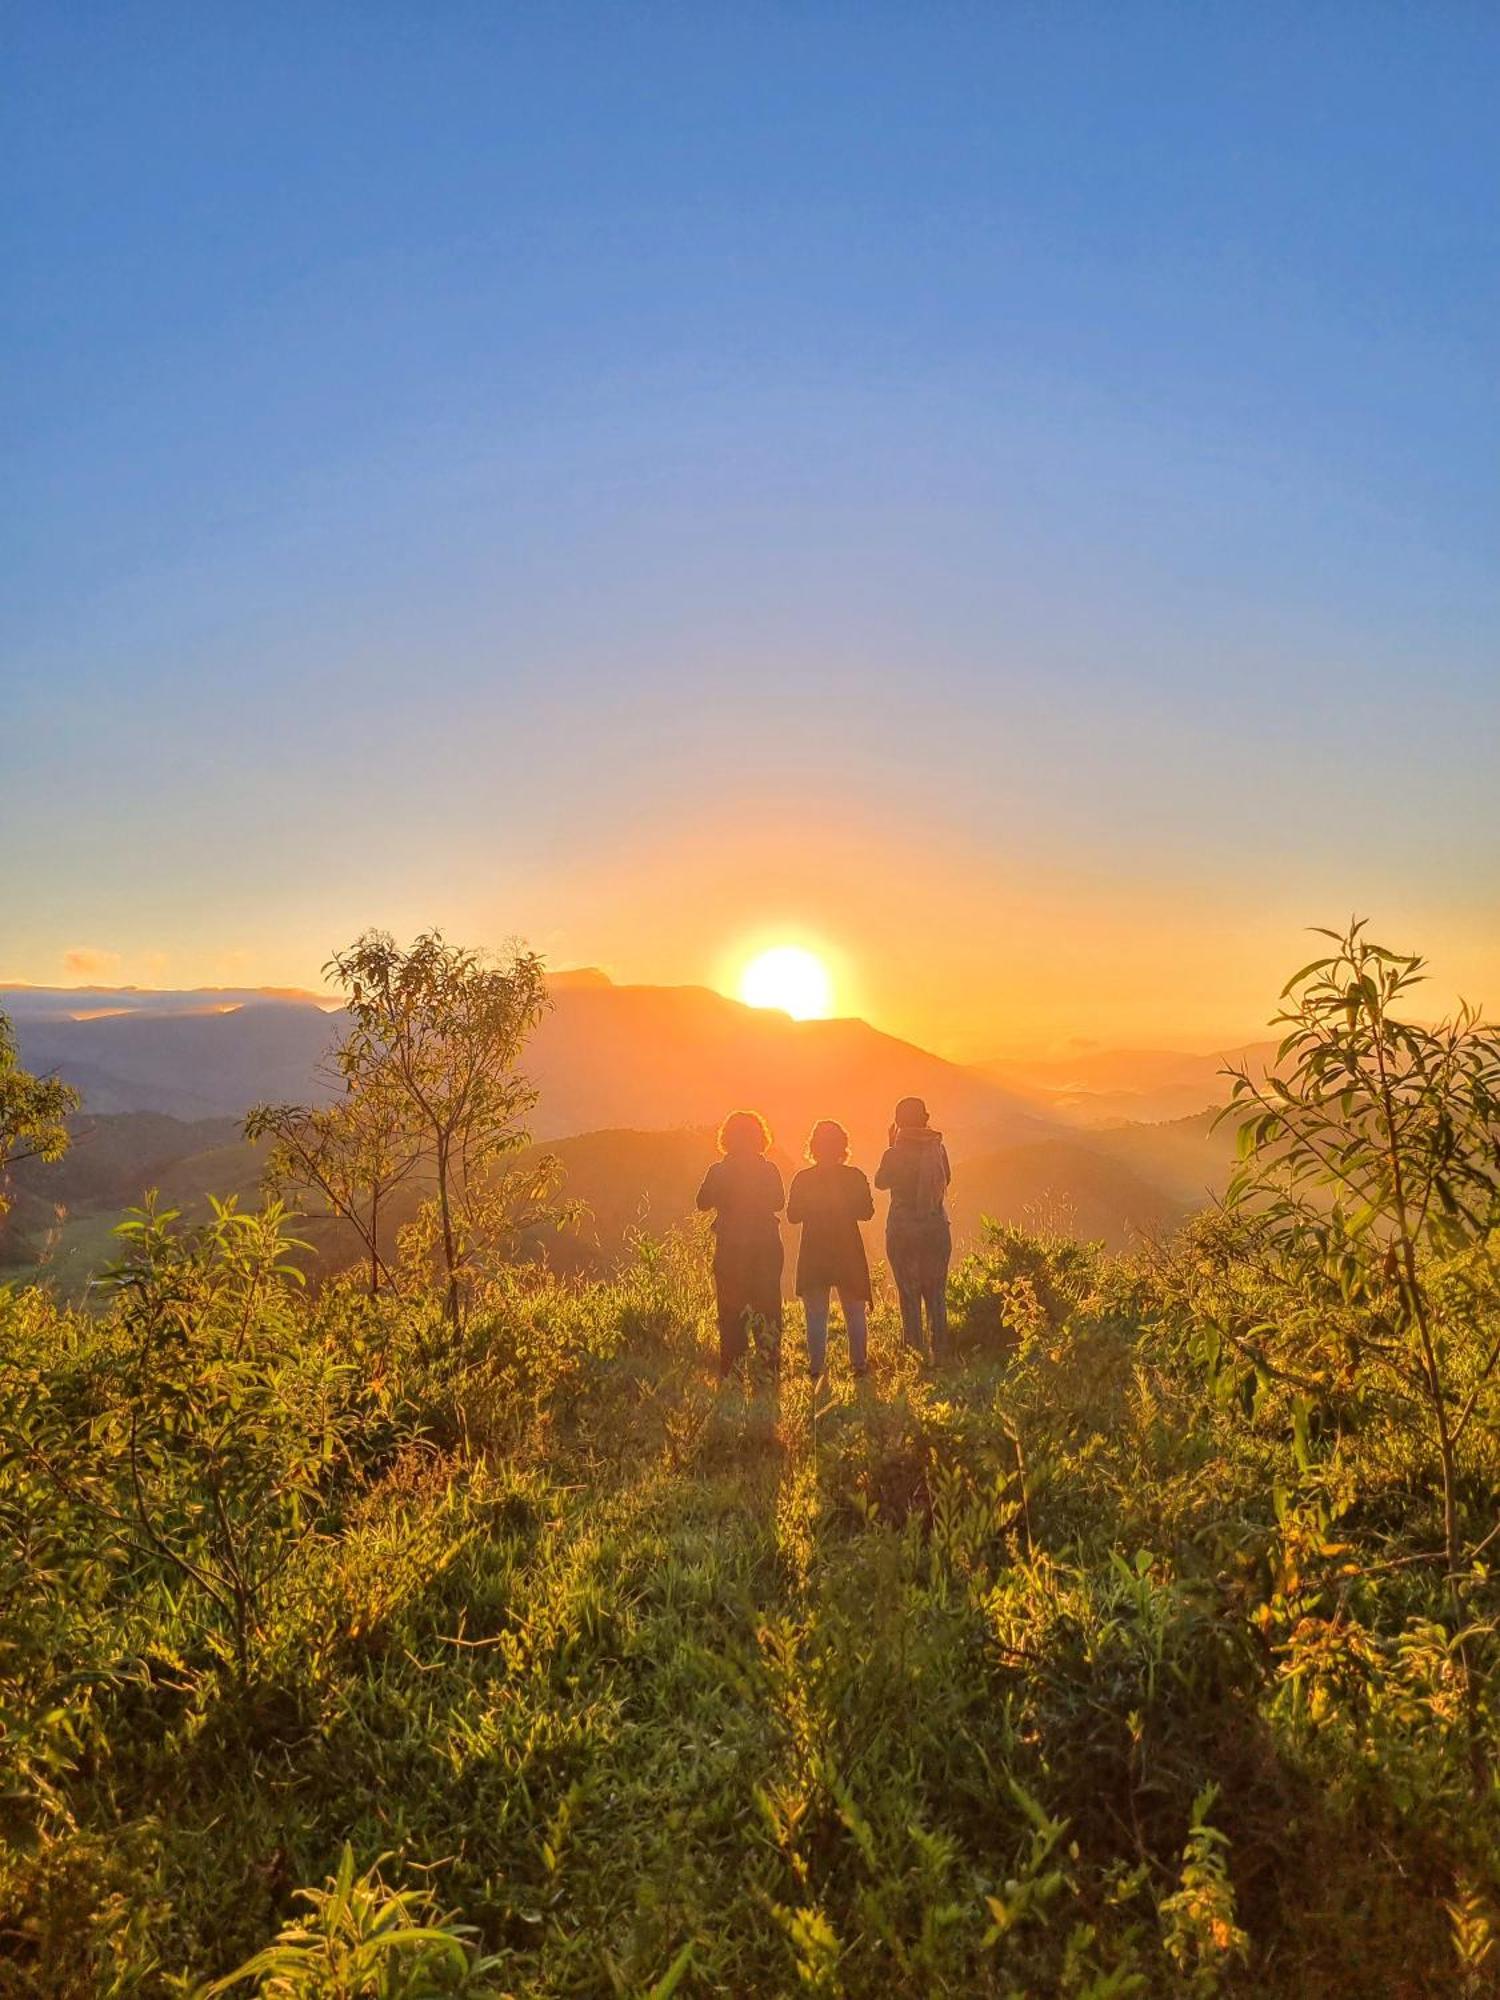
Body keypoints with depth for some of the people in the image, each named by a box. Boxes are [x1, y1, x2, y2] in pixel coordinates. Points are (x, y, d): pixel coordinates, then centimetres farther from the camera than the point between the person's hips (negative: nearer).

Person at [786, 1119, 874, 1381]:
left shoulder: (803, 1179, -7)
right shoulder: (855, 1177, -6)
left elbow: (793, 1215, -3)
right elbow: (866, 1212, -2)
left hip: (813, 1253, -1)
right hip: (849, 1251, 1)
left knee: (816, 1314, 7)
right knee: (854, 1312, 14)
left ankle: (816, 1367, 7)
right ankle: (859, 1363, 17)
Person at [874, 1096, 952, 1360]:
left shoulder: (895, 1154, -12)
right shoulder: (937, 1149, -3)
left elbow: (880, 1181, 6)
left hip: (902, 1230, -3)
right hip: (936, 1227, 3)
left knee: (909, 1293, 5)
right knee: (936, 1292, 12)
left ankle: (916, 1352, 6)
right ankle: (940, 1352, 15)